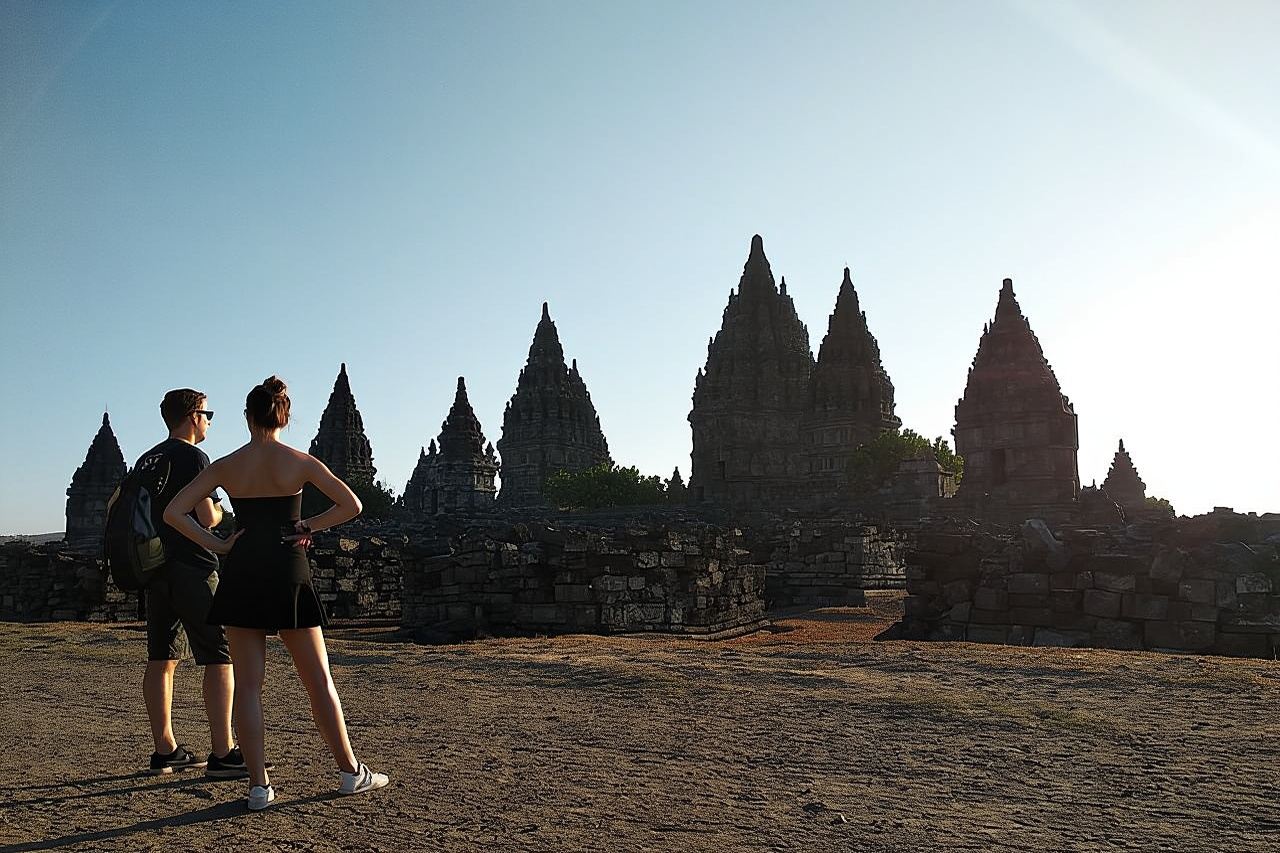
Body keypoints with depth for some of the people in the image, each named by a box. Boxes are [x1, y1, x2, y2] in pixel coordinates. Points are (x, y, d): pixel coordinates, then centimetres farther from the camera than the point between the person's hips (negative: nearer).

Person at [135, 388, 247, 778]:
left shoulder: (146, 461, 15)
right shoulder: (192, 457, -9)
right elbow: (207, 518, -15)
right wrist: (219, 511, 5)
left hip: (155, 567, 9)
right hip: (192, 567, -8)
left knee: (161, 660, 11)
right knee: (220, 657, -5)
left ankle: (165, 750, 17)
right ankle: (222, 754, -7)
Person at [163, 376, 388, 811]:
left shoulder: (225, 467, 2)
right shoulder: (299, 461, -3)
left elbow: (173, 512, 0)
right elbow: (351, 504, -6)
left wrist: (217, 545, 1)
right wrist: (309, 526, 3)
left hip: (241, 573, 1)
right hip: (289, 571, -1)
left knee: (247, 683, 8)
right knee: (319, 679, 8)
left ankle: (259, 784, 8)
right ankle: (351, 772, 15)